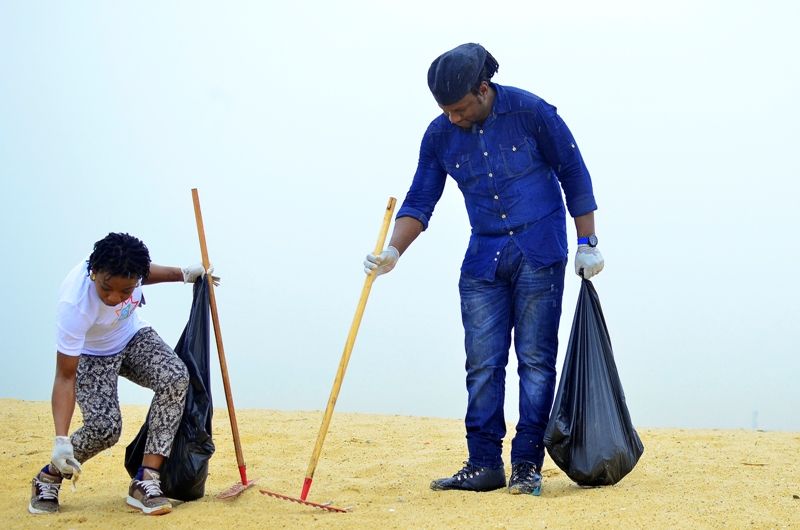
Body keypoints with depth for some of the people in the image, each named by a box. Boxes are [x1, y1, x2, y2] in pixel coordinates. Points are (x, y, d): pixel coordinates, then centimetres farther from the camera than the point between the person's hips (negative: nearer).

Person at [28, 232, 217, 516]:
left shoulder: (129, 270, -27)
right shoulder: (74, 304, -39)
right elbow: (65, 377, -34)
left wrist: (182, 274, 5)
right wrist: (61, 440, -40)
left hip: (133, 337, 5)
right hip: (92, 357, -5)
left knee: (175, 377, -26)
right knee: (105, 427, -26)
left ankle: (146, 481, -20)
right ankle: (50, 477, 5)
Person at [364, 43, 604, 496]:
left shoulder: (530, 112, -10)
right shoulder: (440, 135, -1)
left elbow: (574, 174, -3)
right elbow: (420, 201, 3)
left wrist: (588, 243, -3)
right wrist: (394, 251, -14)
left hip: (539, 253, -3)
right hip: (483, 259, 4)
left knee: (535, 360, -3)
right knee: (482, 364, -1)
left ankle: (528, 466, 2)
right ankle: (485, 465, 4)